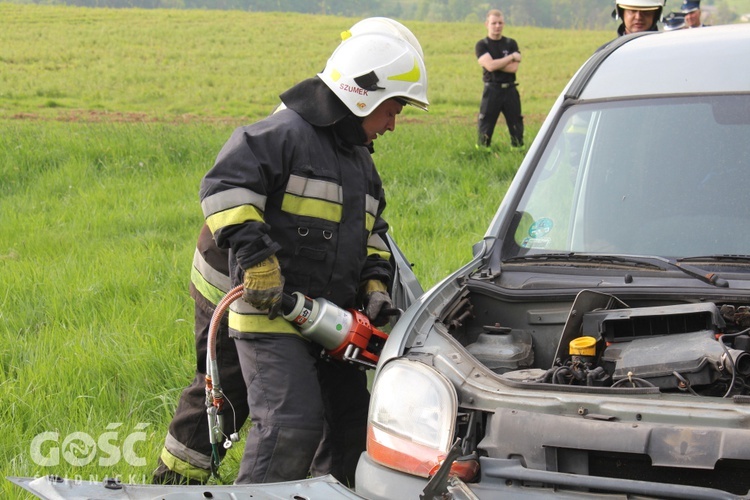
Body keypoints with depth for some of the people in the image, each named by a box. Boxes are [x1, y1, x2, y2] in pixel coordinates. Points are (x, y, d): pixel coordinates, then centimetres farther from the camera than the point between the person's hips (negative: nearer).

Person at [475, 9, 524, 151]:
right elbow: (490, 66, -15)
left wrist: (496, 64, -11)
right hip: (492, 90, -2)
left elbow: (514, 68, -5)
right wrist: (512, 57, -9)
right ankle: (482, 149, 3)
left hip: (510, 90, 2)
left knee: (516, 123, 4)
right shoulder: (482, 45, 2)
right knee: (485, 125, -4)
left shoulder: (511, 44, 9)